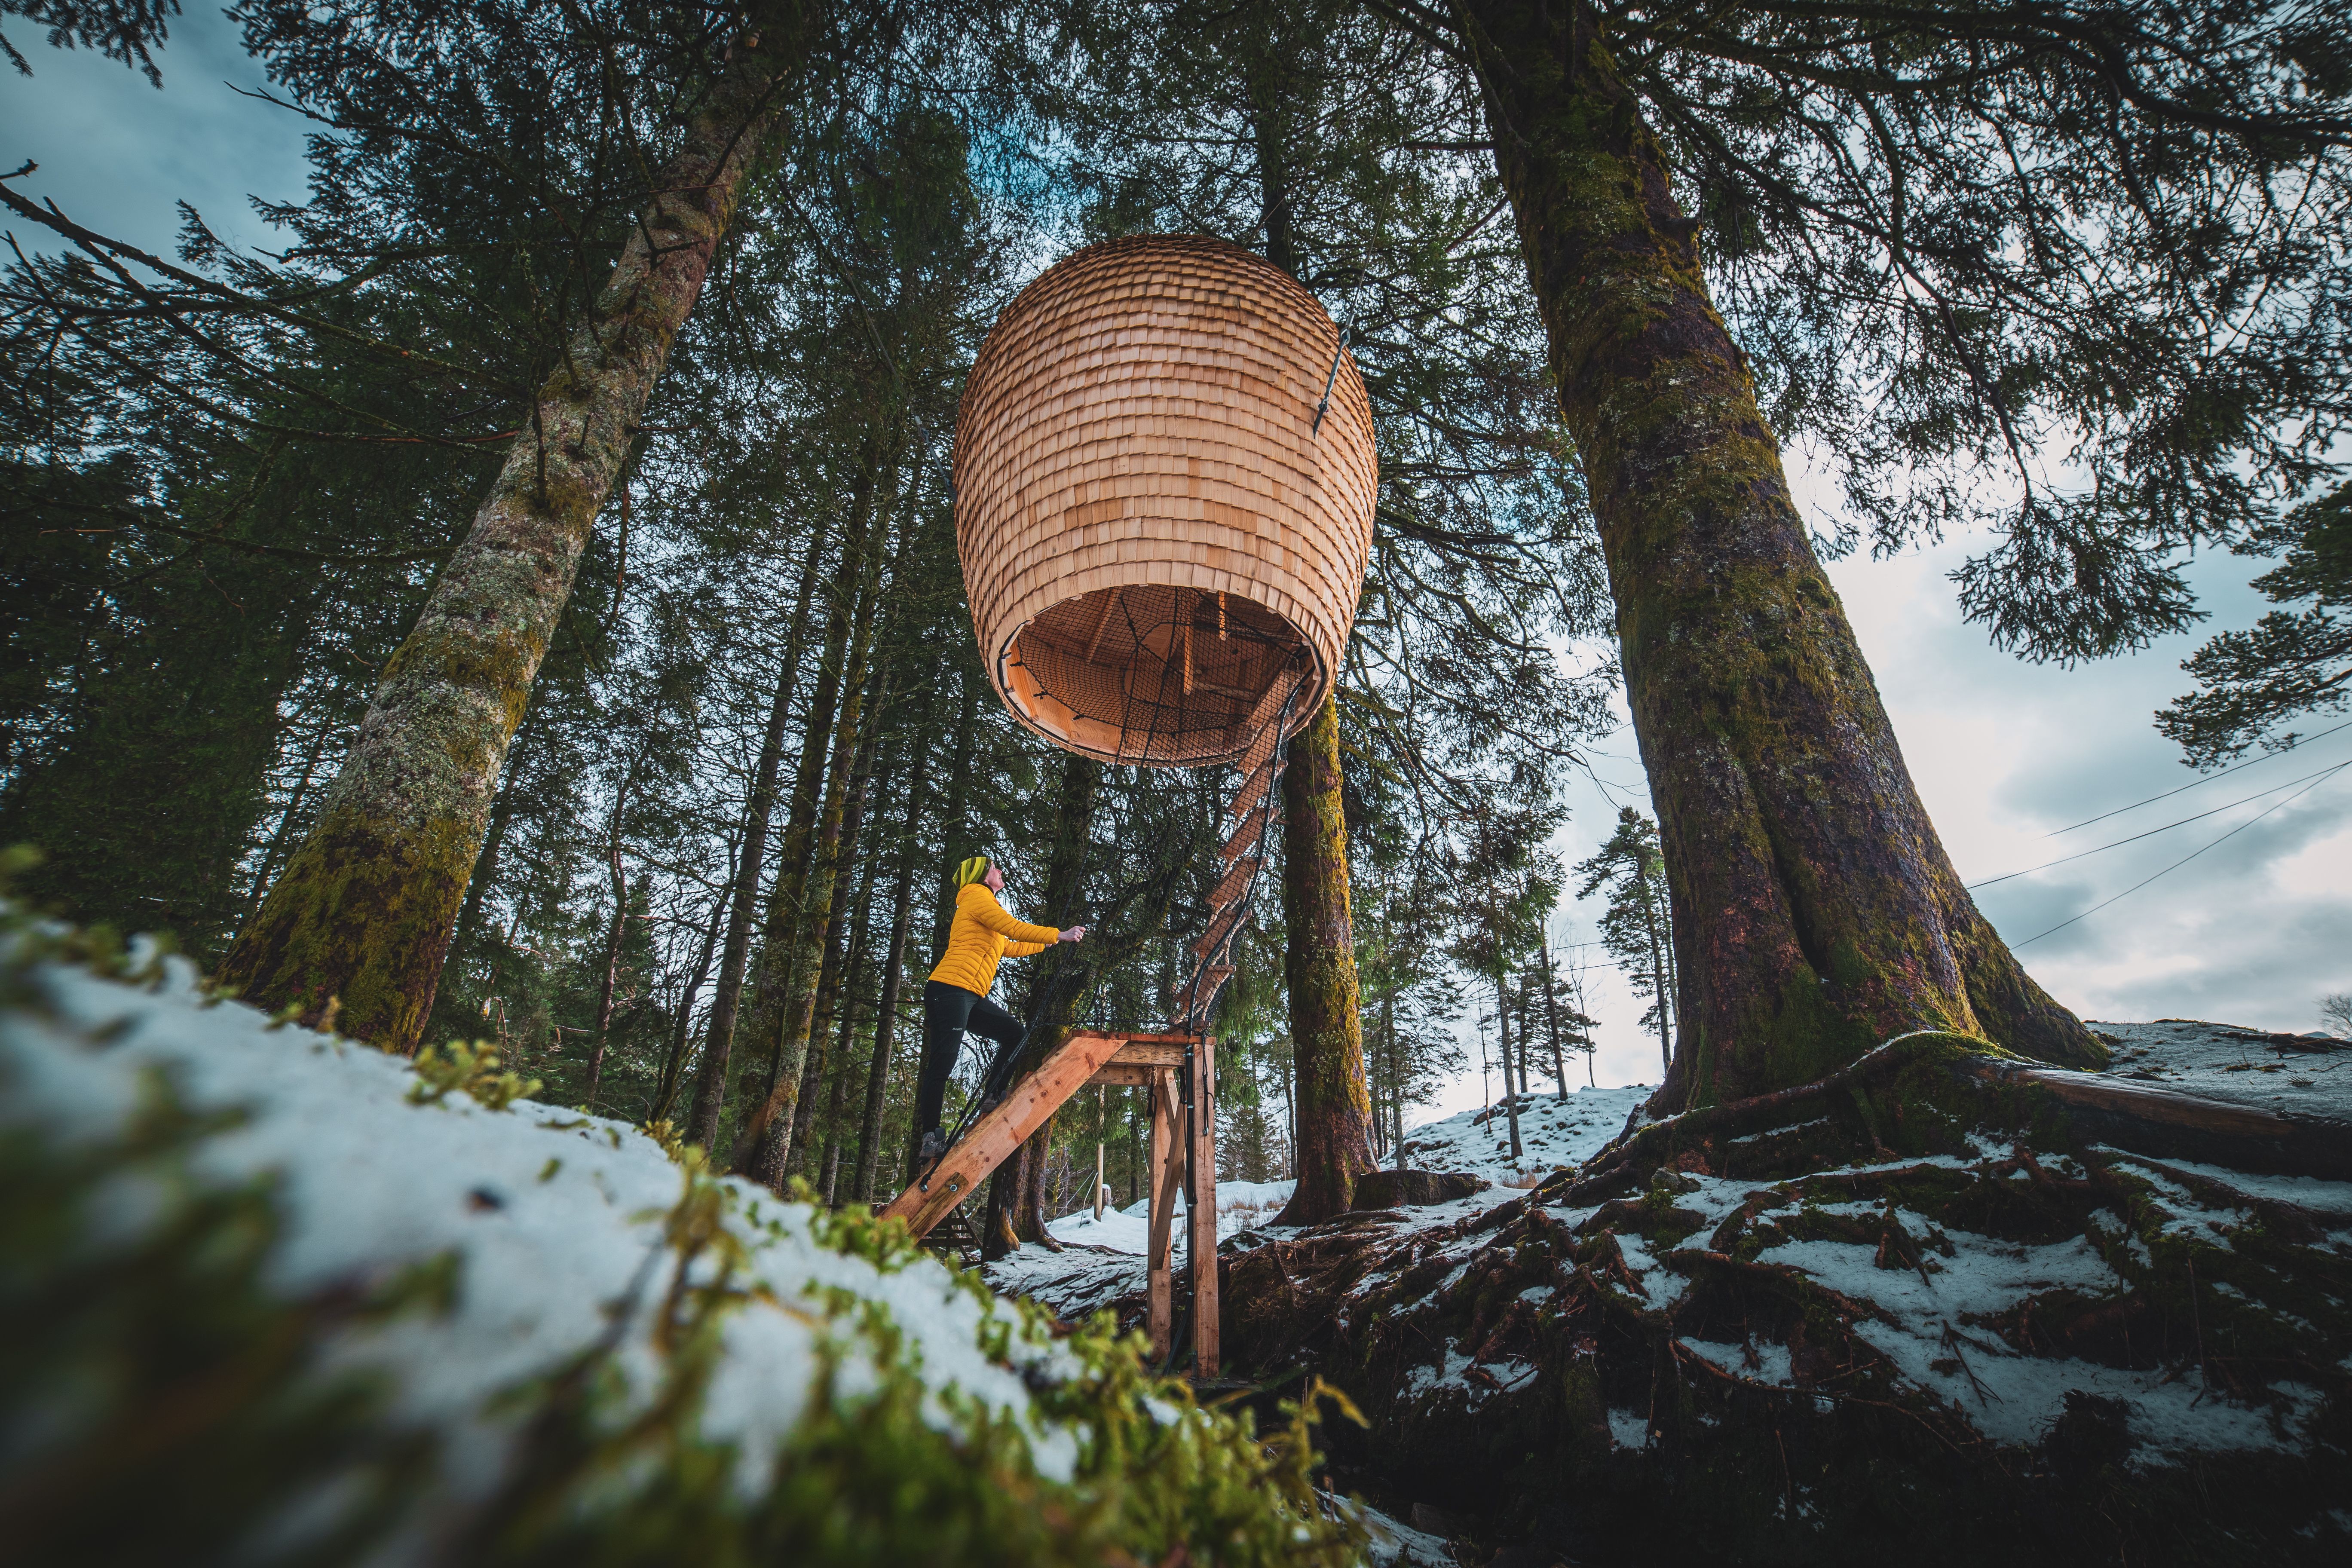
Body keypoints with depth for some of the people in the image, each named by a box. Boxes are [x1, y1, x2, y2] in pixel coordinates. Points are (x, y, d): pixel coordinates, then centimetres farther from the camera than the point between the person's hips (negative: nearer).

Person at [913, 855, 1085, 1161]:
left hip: (972, 997, 10)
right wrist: (1060, 935, -5)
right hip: (951, 989, -10)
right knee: (941, 1064, -11)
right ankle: (930, 1140, -11)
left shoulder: (984, 904, 27)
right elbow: (1014, 929, -11)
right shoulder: (977, 898, -3)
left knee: (1013, 1033, 6)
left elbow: (1008, 948, 33)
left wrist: (1046, 944, 37)